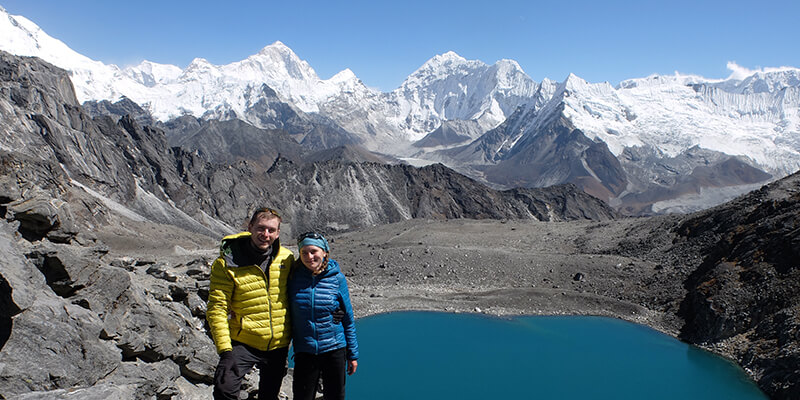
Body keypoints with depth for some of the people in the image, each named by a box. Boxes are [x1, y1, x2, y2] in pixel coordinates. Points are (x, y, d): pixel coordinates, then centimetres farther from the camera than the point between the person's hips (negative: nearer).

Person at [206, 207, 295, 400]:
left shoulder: (287, 258, -3)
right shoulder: (228, 263, -14)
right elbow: (217, 308, -13)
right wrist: (224, 349, -18)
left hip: (279, 344, 3)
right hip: (243, 342, -3)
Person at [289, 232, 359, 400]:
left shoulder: (336, 278, -6)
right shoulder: (294, 277, -4)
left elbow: (348, 318, 1)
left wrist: (353, 354, 3)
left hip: (334, 350, 0)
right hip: (304, 352, 1)